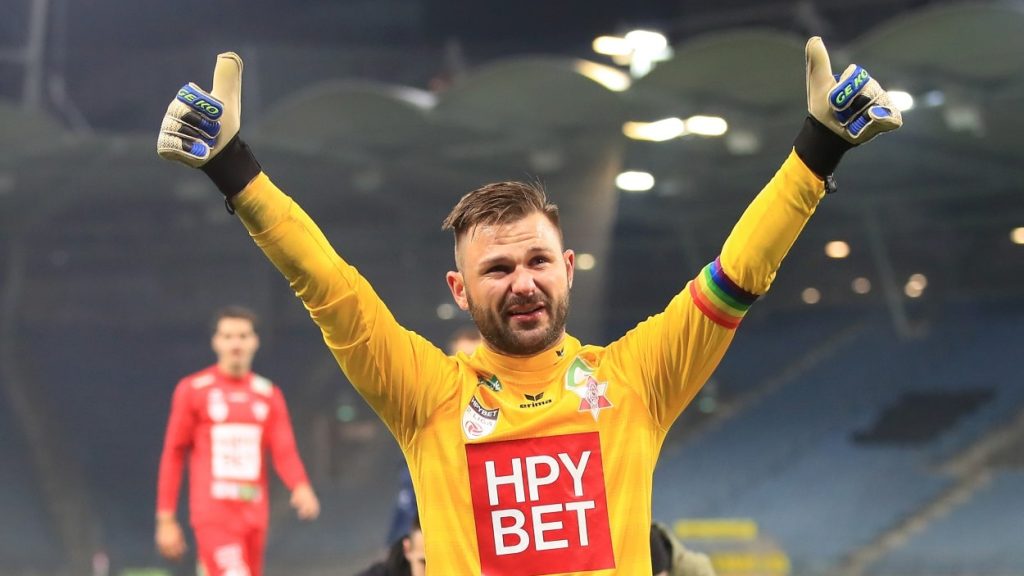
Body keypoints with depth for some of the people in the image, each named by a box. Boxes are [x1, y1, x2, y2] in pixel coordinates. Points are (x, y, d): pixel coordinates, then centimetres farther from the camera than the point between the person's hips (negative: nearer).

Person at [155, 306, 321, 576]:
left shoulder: (269, 395, 11)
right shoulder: (192, 389, 1)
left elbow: (285, 451, 0)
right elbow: (173, 454, 3)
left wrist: (301, 488, -22)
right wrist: (166, 519, 0)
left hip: (254, 515, 5)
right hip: (213, 513, -5)